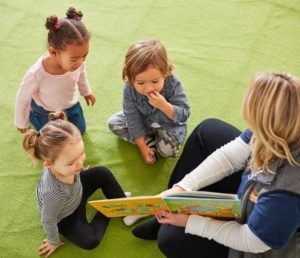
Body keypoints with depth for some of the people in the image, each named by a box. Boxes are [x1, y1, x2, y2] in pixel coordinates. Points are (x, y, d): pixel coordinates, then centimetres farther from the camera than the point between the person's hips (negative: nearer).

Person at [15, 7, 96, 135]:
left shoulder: (76, 61, -32)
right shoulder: (36, 74, -44)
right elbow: (23, 98, -23)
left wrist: (86, 92, 14)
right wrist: (22, 122, -7)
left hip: (71, 105, 4)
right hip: (46, 112, -4)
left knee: (80, 130, 24)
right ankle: (32, 114, 36)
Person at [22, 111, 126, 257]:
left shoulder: (62, 161, -32)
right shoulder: (55, 194, -47)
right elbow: (48, 221, -26)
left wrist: (79, 171, 19)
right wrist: (54, 242, -6)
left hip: (76, 192, 6)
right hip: (64, 217, -5)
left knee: (102, 173, -3)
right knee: (90, 241, -17)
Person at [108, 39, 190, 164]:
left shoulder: (172, 84, -32)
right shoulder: (129, 90, -25)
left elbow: (184, 115, -29)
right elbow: (133, 119, -17)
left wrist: (163, 105, -47)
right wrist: (143, 146, -17)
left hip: (169, 124, -4)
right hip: (144, 122, 4)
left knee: (167, 149, -30)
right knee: (113, 122, -7)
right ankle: (151, 143, -13)